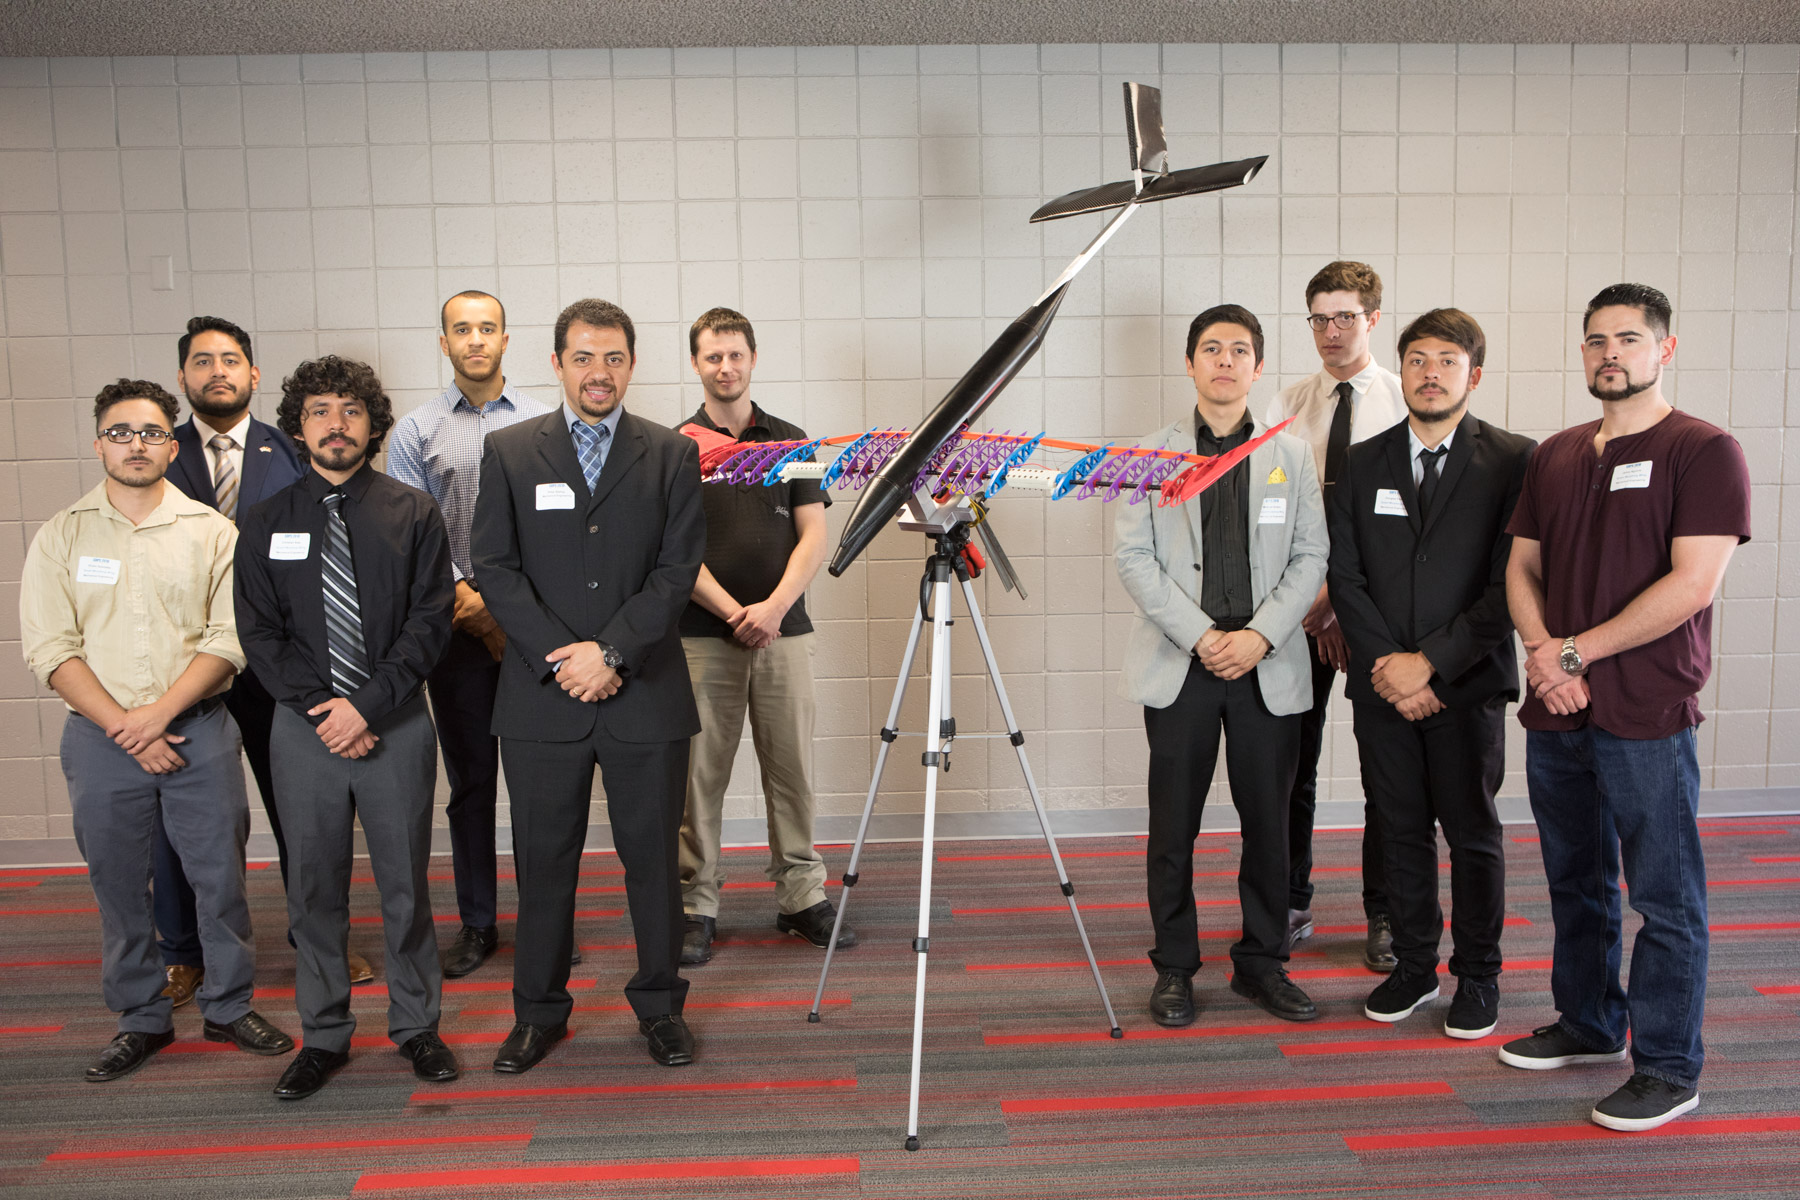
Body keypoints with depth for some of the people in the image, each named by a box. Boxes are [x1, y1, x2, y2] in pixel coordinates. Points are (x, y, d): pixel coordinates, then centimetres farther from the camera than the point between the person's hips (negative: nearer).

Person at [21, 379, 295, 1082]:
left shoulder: (211, 532, 2)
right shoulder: (61, 537, 4)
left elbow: (228, 639, -4)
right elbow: (50, 650, -3)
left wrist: (159, 713, -14)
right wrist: (124, 729, -11)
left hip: (199, 731, -1)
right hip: (100, 737, 1)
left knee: (221, 876, 4)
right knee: (118, 885, 10)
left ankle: (230, 1008, 22)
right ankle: (141, 1020, 26)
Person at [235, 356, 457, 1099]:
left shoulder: (413, 516, 1)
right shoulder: (265, 524, 6)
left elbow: (430, 622, -6)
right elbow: (258, 634, 2)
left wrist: (367, 705, -14)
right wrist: (320, 709, -10)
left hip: (397, 726, -1)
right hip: (303, 728, 2)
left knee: (405, 883, 7)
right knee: (314, 888, 9)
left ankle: (415, 1025, 23)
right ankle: (323, 1036, 23)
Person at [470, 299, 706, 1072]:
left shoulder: (672, 454, 5)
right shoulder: (509, 451, 5)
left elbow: (678, 568, -3)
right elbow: (493, 567, -1)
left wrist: (613, 652, -13)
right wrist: (560, 656, -12)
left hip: (645, 695, 0)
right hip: (541, 698, 0)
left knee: (653, 856, 9)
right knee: (543, 861, 10)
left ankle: (659, 1003, 26)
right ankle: (539, 1012, 26)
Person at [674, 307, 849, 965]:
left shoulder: (791, 441, 10)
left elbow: (814, 537, 3)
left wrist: (774, 606, -12)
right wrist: (734, 612, -14)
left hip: (783, 633, 2)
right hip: (702, 637, -1)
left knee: (791, 770, 6)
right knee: (700, 775, 2)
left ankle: (801, 896, 18)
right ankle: (697, 905, 13)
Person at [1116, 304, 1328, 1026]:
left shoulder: (1291, 456, 9)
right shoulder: (1153, 454, 5)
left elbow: (1310, 558, 4)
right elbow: (1133, 557, -2)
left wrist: (1259, 635, -10)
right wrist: (1198, 635, -12)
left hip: (1268, 666, 1)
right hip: (1179, 665, -1)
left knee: (1268, 823, 8)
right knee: (1173, 826, 4)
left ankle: (1262, 963, 24)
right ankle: (1174, 968, 19)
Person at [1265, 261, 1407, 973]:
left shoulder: (1406, 404, -1)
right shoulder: (1287, 407, 7)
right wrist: (1311, 604, -9)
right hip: (1299, 606, 2)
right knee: (1292, 761, 8)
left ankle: (1384, 917, 20)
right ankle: (1290, 906, 22)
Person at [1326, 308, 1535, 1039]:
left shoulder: (1514, 460, -3)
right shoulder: (1362, 462, 8)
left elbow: (1510, 584, -9)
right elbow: (1346, 576, 4)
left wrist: (1431, 662, -14)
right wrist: (1387, 664, -7)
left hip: (1467, 685, -3)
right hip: (1381, 684, 3)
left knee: (1473, 835, 7)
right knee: (1401, 833, 11)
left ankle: (1478, 976, 23)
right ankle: (1414, 966, 26)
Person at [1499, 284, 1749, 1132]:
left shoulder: (1704, 451, -6)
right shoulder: (1555, 456, 13)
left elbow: (1691, 585, -14)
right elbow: (1522, 567, 13)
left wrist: (1577, 652, -13)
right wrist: (1542, 654, -5)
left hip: (1646, 715, -6)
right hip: (1554, 713, 6)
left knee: (1665, 900, 3)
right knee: (1576, 884, 17)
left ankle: (1669, 1068, 16)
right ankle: (1588, 1025, 34)